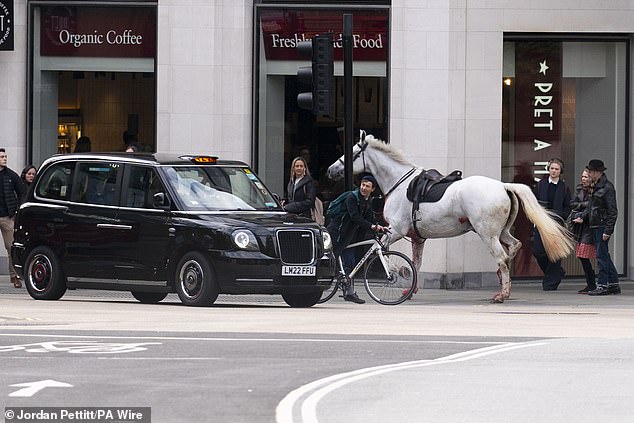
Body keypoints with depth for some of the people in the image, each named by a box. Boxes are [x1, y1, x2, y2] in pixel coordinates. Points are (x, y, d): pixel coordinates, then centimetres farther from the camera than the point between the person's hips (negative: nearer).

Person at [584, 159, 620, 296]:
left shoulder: (607, 187, -13)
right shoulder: (596, 186, 15)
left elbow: (612, 211, -15)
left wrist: (608, 231, -18)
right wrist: (583, 218, 8)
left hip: (602, 226, -10)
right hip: (595, 226, 10)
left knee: (601, 256, -7)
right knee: (604, 256, 13)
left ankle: (602, 285, -4)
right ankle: (614, 285, 18)